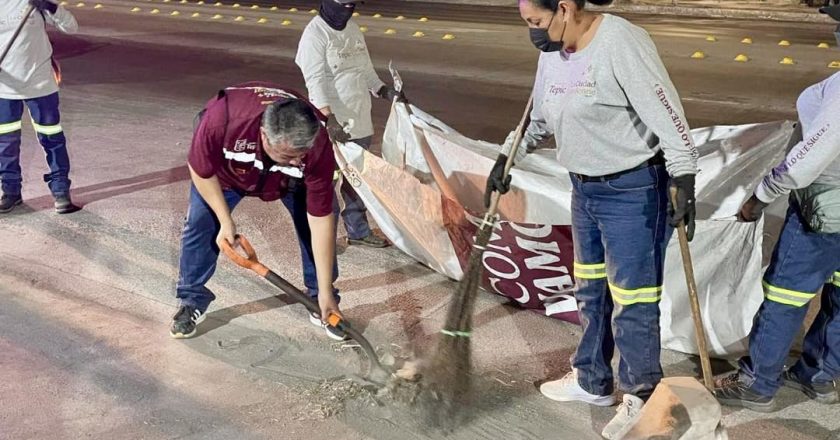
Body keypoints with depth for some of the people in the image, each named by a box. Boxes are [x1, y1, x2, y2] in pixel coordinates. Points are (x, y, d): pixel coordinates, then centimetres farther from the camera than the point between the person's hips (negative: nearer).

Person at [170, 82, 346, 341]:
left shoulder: (317, 146, -41)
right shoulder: (221, 119, -47)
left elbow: (320, 220, -32)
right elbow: (201, 171, -23)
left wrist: (326, 292, -28)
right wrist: (225, 220, -22)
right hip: (226, 168, 0)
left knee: (312, 225, -10)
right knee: (200, 222, -7)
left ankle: (319, 301, 9)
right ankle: (192, 300, 13)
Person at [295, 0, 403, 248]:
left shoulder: (352, 28, 12)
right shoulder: (315, 34, -12)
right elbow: (315, 80, -20)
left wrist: (385, 92, 4)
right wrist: (329, 118, -30)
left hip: (359, 120, 8)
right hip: (332, 124, -8)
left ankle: (358, 230, 29)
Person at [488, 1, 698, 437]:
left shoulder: (621, 41, -20)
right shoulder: (552, 52, 6)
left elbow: (666, 111, -22)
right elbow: (539, 118, 21)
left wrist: (684, 182, -25)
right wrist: (507, 158, 23)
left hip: (633, 191, -8)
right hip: (585, 188, 9)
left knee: (631, 300, 0)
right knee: (590, 290, 19)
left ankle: (641, 396, 19)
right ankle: (591, 381, 36)